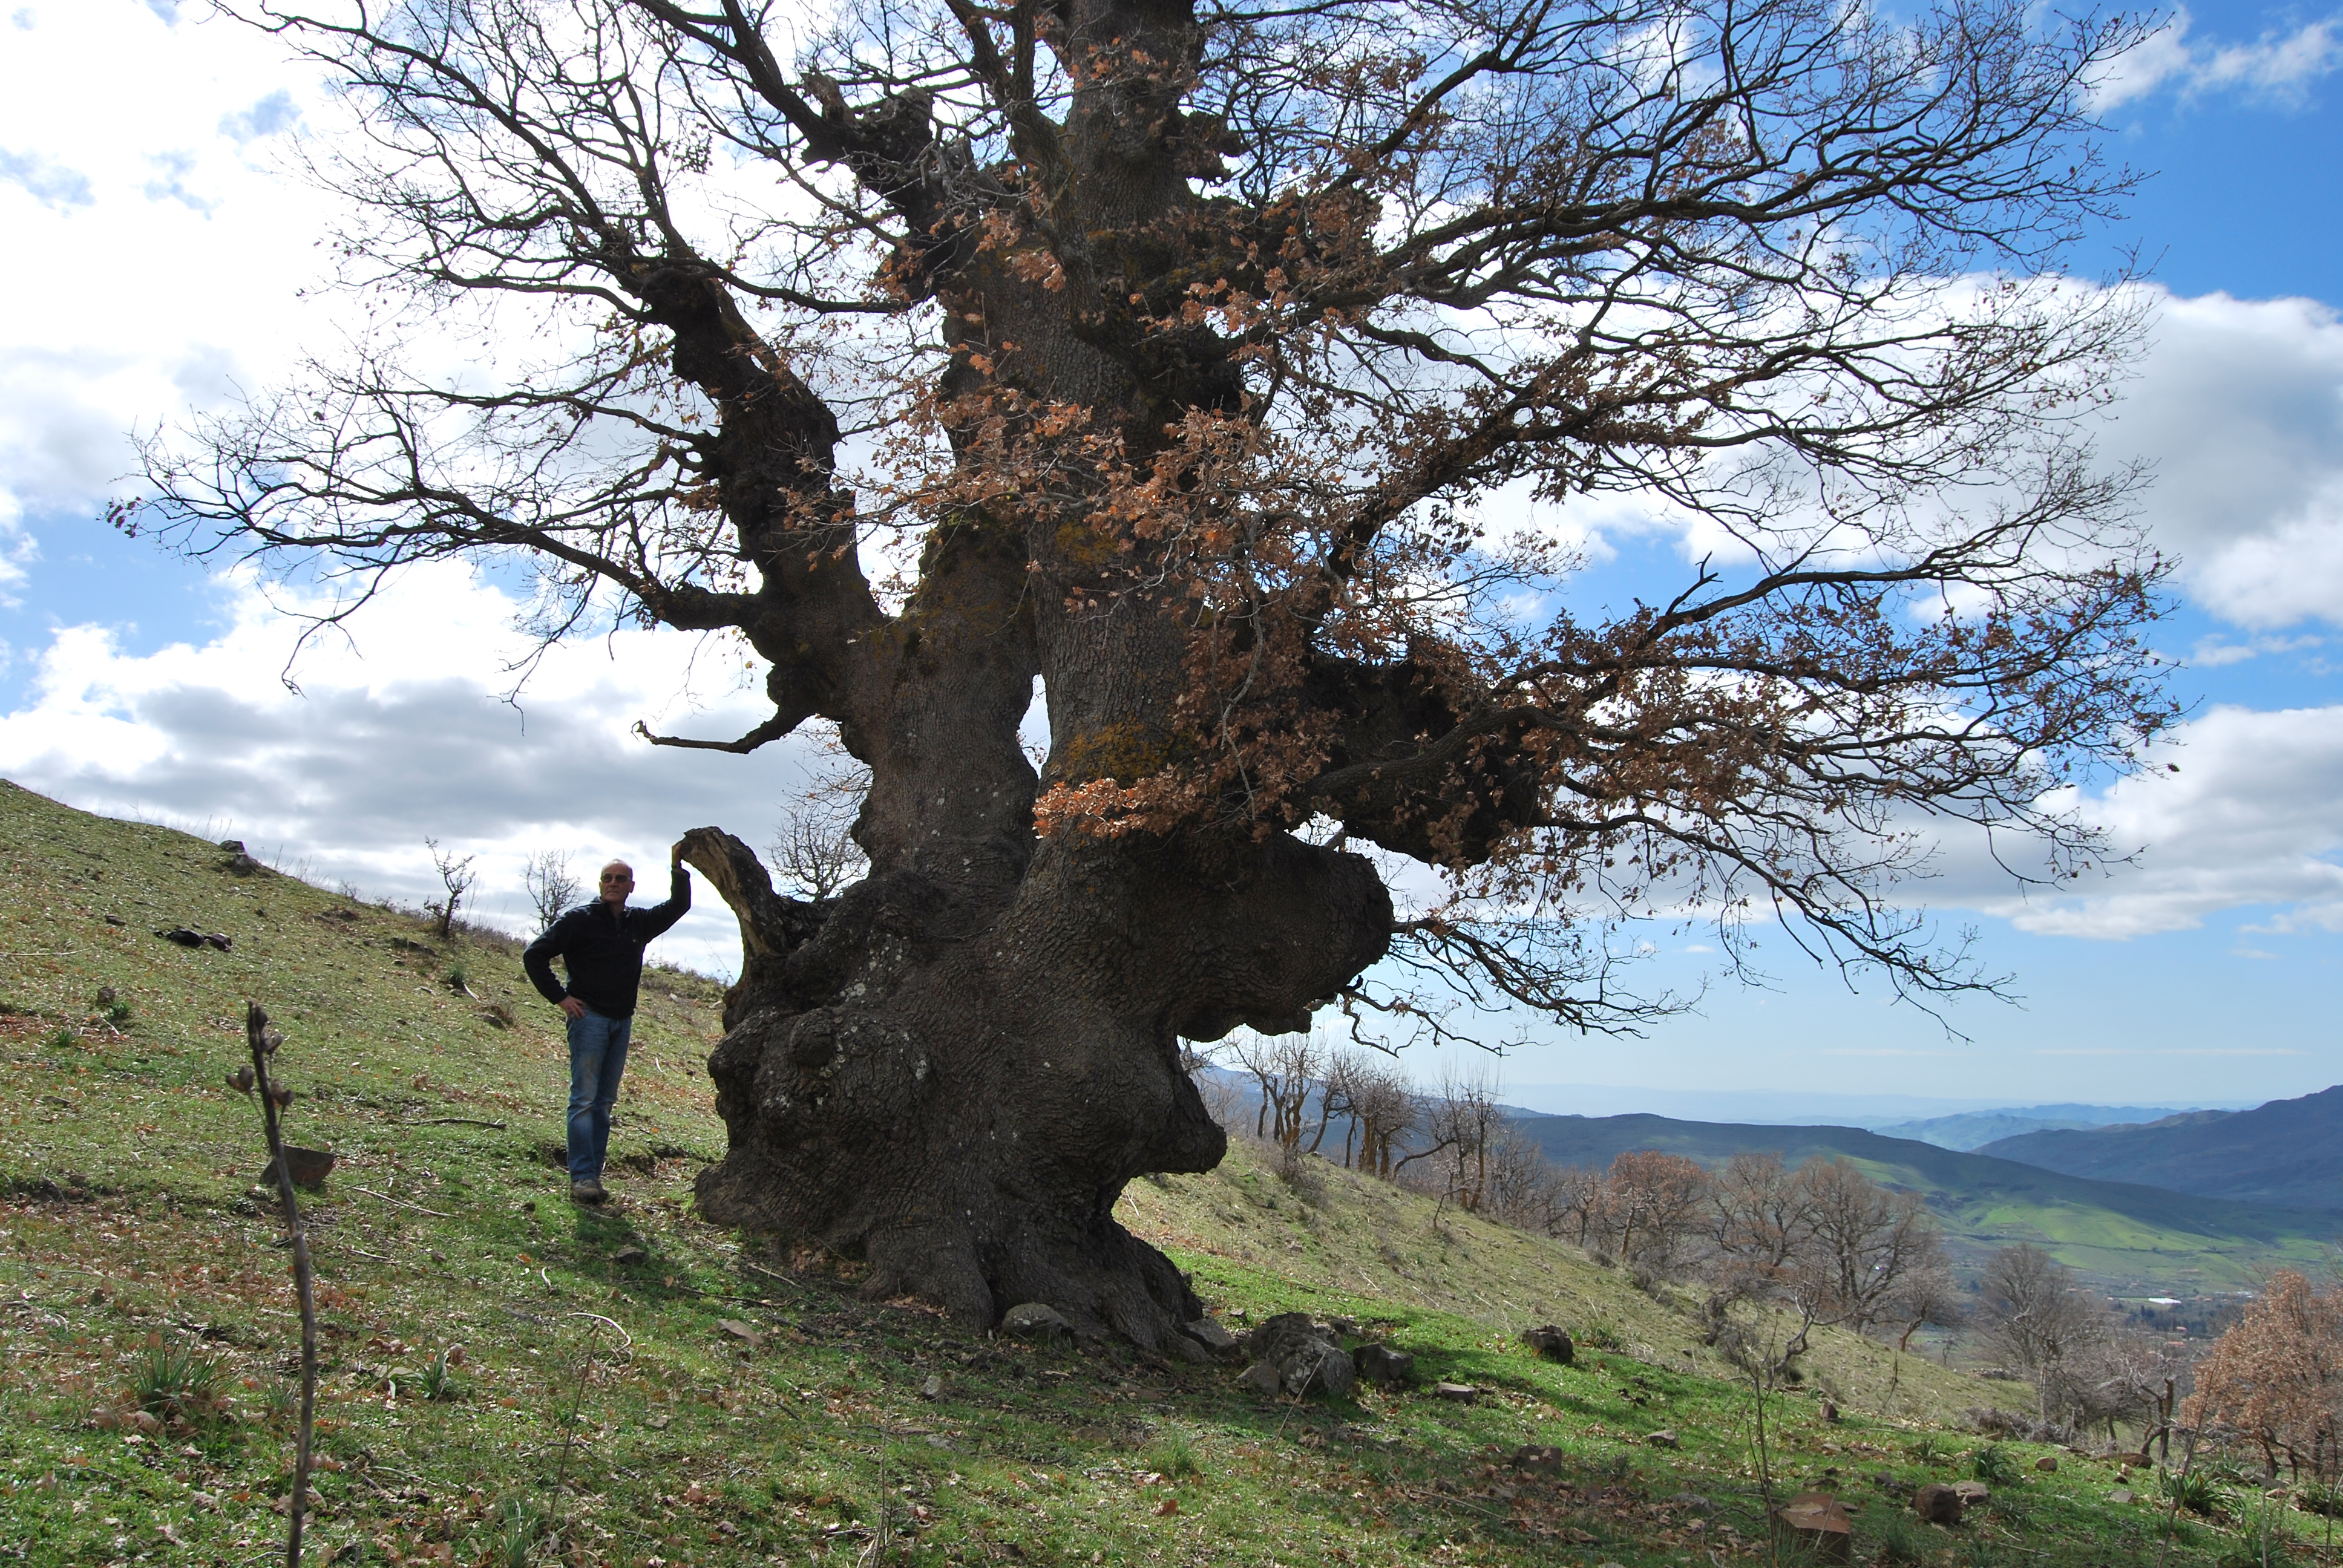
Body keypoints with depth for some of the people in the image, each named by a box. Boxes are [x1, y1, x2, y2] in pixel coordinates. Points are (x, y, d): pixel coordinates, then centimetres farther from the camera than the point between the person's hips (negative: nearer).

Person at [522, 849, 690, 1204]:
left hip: (622, 1023, 6)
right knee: (584, 1099, -9)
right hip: (589, 1017, -6)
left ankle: (594, 1173, 12)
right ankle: (582, 1178, -11)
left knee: (605, 1101, 8)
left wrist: (677, 869, 3)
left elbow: (678, 907, 18)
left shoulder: (640, 922, 10)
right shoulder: (579, 919, -5)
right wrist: (559, 997, -9)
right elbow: (535, 955, -5)